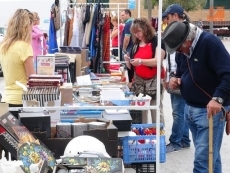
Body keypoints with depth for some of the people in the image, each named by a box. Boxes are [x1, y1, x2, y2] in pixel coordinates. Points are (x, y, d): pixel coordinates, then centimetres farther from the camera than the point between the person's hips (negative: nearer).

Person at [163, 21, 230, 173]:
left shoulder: (210, 42, -18)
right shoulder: (184, 49, 9)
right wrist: (176, 80, 1)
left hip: (210, 110, -8)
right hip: (190, 109, 8)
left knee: (203, 159, -7)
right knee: (209, 155, 17)